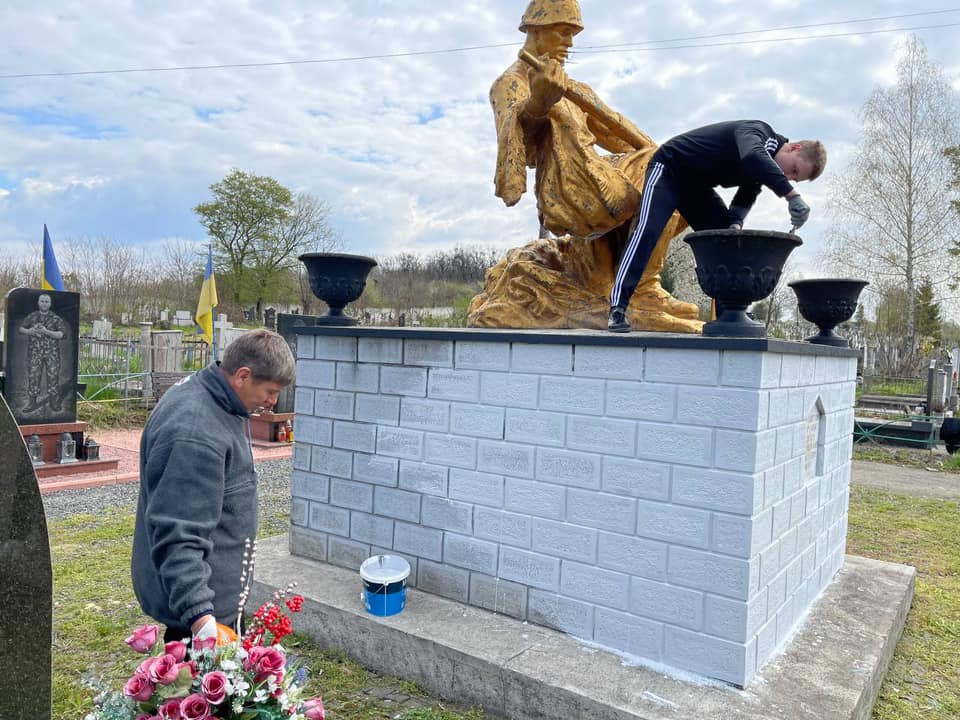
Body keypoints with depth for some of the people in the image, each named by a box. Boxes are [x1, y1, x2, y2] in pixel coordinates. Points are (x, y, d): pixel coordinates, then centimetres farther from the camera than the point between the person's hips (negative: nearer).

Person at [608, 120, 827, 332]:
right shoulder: (759, 132, -25)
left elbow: (745, 199, -1)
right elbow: (752, 157, -47)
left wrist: (735, 224, -23)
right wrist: (792, 195, -54)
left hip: (697, 185, 9)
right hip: (668, 168, -9)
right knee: (647, 231, -25)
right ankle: (617, 309, -28)